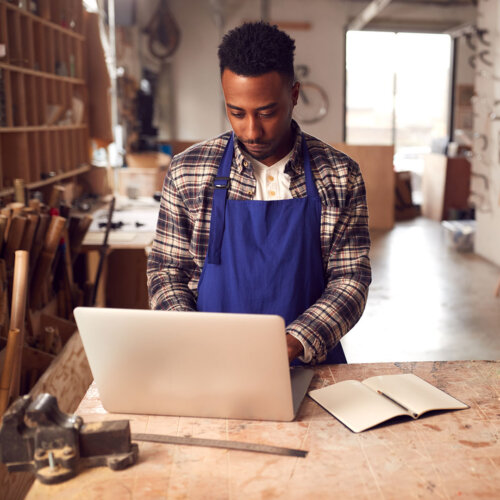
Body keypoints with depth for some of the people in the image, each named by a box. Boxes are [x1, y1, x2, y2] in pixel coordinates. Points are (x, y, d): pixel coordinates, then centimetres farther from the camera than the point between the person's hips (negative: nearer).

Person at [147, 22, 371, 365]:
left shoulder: (340, 175, -1)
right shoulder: (187, 172, 1)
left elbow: (350, 279, -1)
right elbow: (166, 271, 6)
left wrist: (293, 344, -17)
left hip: (308, 365, 1)